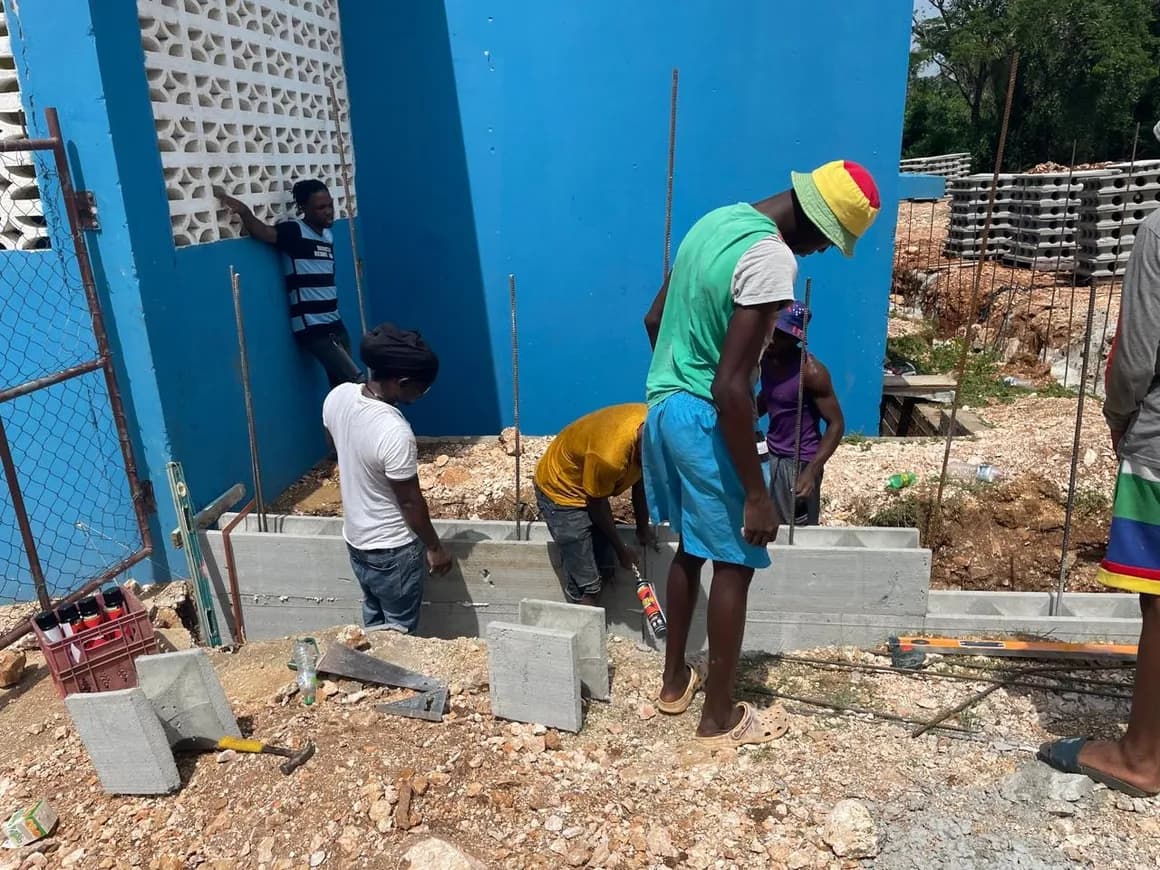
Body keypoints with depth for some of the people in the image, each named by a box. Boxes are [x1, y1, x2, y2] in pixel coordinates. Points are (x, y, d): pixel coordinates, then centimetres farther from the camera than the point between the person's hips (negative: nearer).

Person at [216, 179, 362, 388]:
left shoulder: (328, 235, 11)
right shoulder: (294, 231, -10)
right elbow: (263, 232, -29)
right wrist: (244, 212, -46)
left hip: (335, 325, 7)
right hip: (312, 329, -7)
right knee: (357, 384, -11)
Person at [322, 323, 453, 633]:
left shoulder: (337, 397, -11)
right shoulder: (395, 432, -33)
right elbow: (410, 502, -22)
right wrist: (434, 547, -7)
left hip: (355, 539, 8)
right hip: (392, 550, -8)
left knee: (374, 621, 26)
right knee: (399, 631, 14)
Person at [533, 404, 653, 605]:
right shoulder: (610, 455, -39)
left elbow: (640, 480, 0)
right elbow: (597, 505, -20)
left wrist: (642, 528, 8)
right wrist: (621, 549, -5)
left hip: (591, 486, 8)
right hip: (560, 489, -8)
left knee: (605, 570, 8)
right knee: (585, 585, -8)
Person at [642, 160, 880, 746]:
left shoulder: (717, 220, 8)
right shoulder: (772, 258, -21)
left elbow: (655, 320, 16)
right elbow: (730, 387, -26)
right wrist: (757, 494, -20)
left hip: (663, 407, 9)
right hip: (705, 422, -9)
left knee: (691, 547, 22)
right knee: (735, 563, 6)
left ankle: (674, 681, 36)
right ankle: (719, 717, 21)